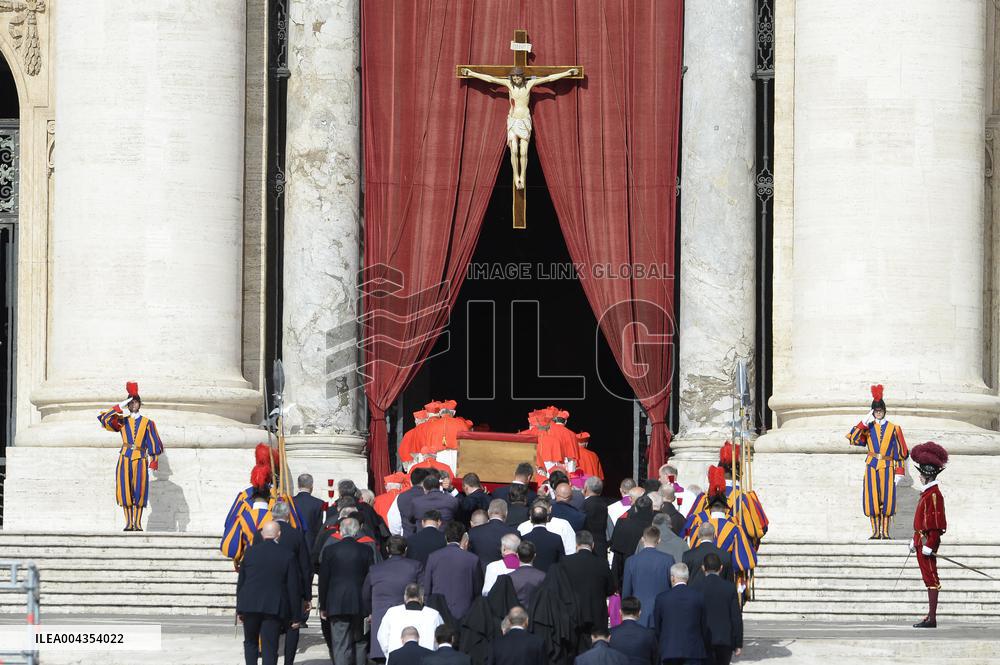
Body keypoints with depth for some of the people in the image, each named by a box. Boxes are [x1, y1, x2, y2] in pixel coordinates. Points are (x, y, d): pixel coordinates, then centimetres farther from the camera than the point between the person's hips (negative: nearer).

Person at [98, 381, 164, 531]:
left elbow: (153, 442, 8)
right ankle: (129, 523, -1)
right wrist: (119, 407, -10)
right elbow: (104, 419, -3)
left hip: (140, 460, -1)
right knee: (125, 490, -4)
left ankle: (137, 523, -5)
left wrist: (153, 460, 0)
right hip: (125, 458, 1)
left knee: (139, 491, -7)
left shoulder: (147, 423, 9)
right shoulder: (122, 421, 11)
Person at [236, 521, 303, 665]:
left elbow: (240, 582, 7)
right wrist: (295, 615, 4)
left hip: (250, 605, 2)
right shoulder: (287, 556, -4)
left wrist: (239, 609, 16)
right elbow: (293, 587, -2)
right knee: (270, 647, 0)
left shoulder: (250, 553, 2)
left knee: (250, 642, 19)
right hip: (274, 608, -2)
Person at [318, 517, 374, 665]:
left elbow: (323, 580, -1)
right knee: (359, 643, 17)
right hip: (359, 606, 2)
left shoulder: (330, 550, -3)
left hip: (336, 605, -2)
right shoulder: (366, 550, -1)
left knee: (340, 646, -4)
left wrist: (323, 607, 7)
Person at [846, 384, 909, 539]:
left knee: (887, 499, -5)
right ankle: (875, 532, 3)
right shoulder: (867, 428, 8)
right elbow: (853, 439, -7)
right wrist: (864, 422, -12)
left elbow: (900, 452, 5)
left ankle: (885, 532, 2)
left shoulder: (893, 429, 5)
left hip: (888, 468, -1)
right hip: (871, 467, 1)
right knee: (872, 499, -4)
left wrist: (899, 472, -2)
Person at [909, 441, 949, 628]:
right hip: (922, 540, 10)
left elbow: (937, 522, -20)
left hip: (927, 541, -10)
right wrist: (915, 541, 24)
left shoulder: (934, 494, -15)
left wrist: (929, 545, -22)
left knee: (931, 579, -8)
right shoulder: (927, 493, 15)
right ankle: (930, 617, 15)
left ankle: (932, 619, -8)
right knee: (928, 578, 11)